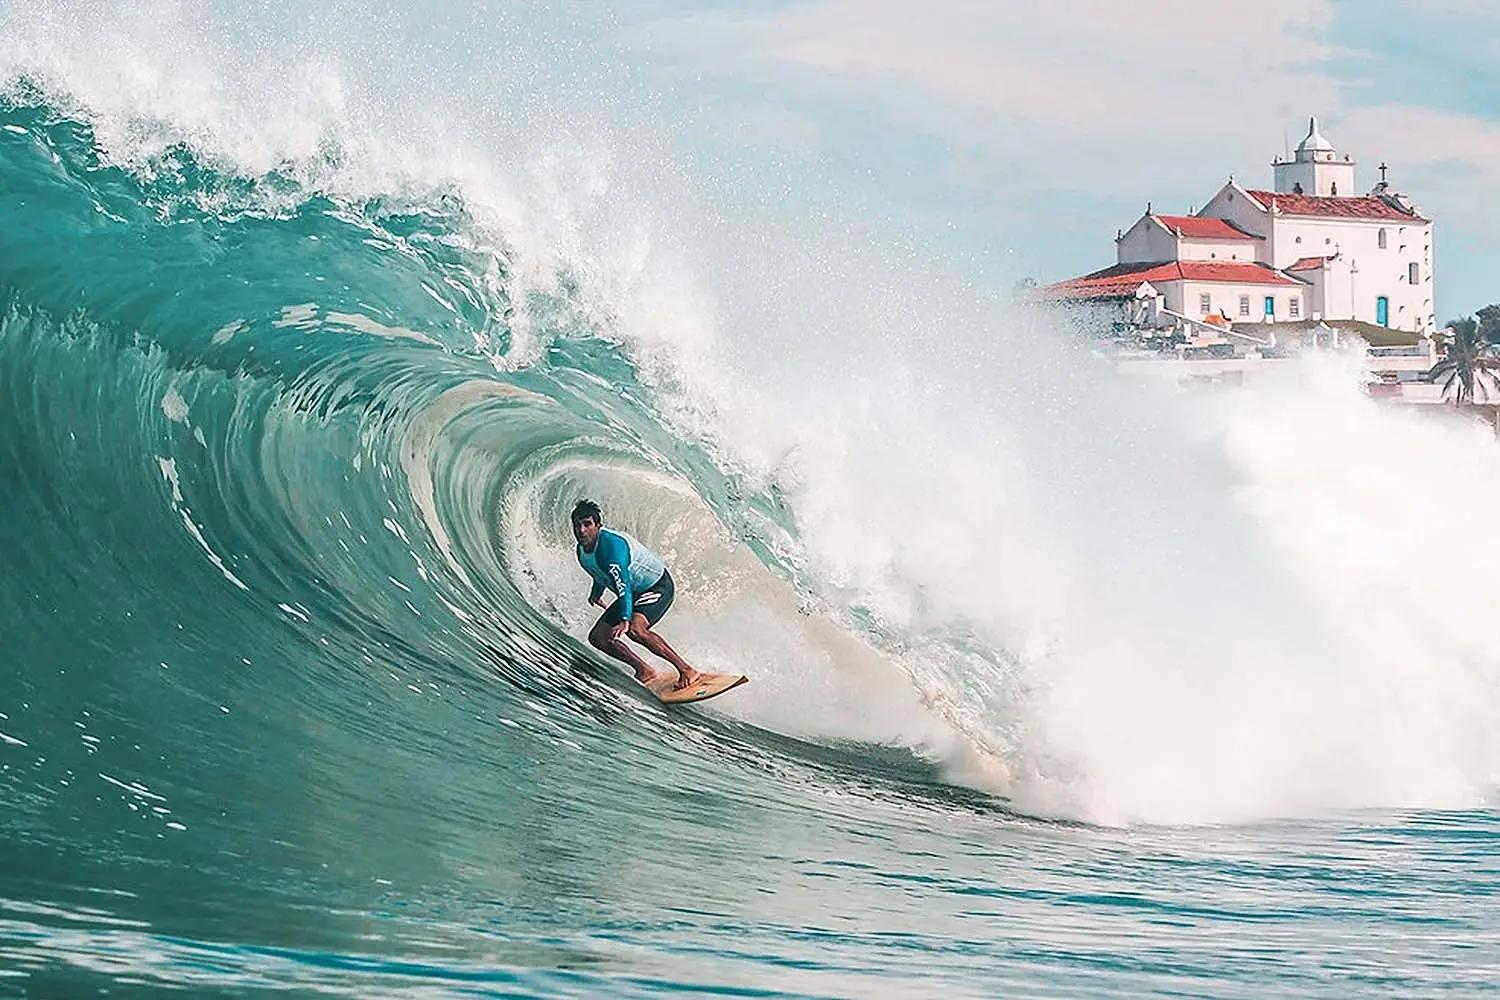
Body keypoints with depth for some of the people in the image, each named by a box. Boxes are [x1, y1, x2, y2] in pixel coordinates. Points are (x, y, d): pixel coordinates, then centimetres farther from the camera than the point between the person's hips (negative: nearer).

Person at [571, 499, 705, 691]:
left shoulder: (612, 544, -29)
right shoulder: (582, 551, -2)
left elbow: (623, 585, -40)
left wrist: (624, 620, -50)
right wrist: (596, 594, 40)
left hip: (658, 587, -9)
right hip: (634, 594, 9)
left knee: (634, 629, -34)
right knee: (597, 637, 0)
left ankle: (686, 670, -28)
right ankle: (645, 672, 8)